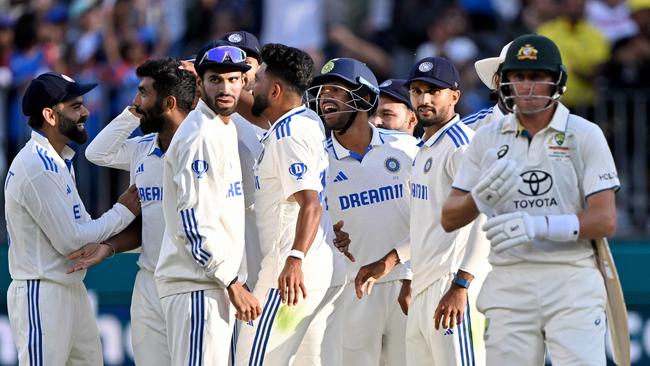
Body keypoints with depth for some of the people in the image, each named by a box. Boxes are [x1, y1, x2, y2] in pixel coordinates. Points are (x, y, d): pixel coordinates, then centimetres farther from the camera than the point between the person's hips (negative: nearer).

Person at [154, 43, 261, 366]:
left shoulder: (224, 129, 17)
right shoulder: (200, 135, -14)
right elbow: (194, 221, -20)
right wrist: (232, 283, -19)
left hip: (211, 282, 10)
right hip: (197, 284, -10)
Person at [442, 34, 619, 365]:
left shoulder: (585, 135, 2)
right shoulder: (487, 139, 11)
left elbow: (606, 221, -5)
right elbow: (449, 219, 10)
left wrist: (540, 225, -20)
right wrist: (480, 198, -13)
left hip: (572, 279, -3)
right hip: (508, 284, 3)